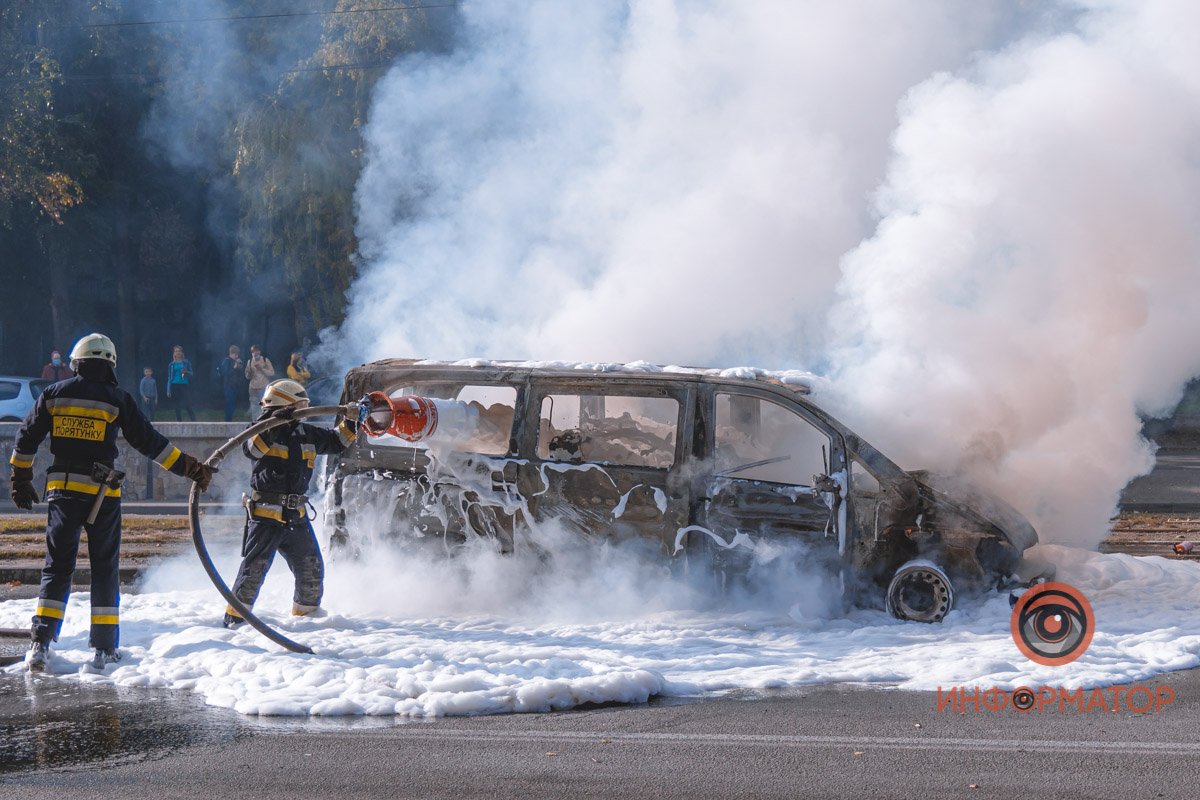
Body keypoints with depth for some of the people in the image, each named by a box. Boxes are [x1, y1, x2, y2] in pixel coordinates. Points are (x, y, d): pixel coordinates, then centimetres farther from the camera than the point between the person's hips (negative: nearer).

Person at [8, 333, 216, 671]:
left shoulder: (53, 394, 6)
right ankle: (104, 648, 5)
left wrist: (21, 480, 21)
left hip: (62, 490, 2)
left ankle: (41, 640, -6)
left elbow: (26, 440, 9)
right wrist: (191, 468, 6)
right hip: (102, 492, -2)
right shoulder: (117, 399, -1)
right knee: (105, 568, 7)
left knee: (57, 566, 6)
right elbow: (150, 442, -1)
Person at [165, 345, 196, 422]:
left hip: (184, 386, -2)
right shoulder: (171, 364, 11)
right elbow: (169, 378, 12)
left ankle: (194, 421, -10)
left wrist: (186, 372, -15)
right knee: (177, 407, 1)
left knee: (188, 406, -12)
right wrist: (168, 390, 6)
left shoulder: (186, 362, 6)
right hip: (175, 386, 2)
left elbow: (192, 373, 7)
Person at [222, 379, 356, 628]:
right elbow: (251, 449, -27)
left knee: (312, 569, 12)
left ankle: (307, 612, 30)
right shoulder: (266, 432, -6)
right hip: (265, 514, -7)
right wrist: (272, 424, -37)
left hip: (297, 516, 7)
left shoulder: (307, 434, 13)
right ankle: (235, 616, 1)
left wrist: (351, 423, 12)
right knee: (254, 568, -7)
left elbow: (335, 441, 26)